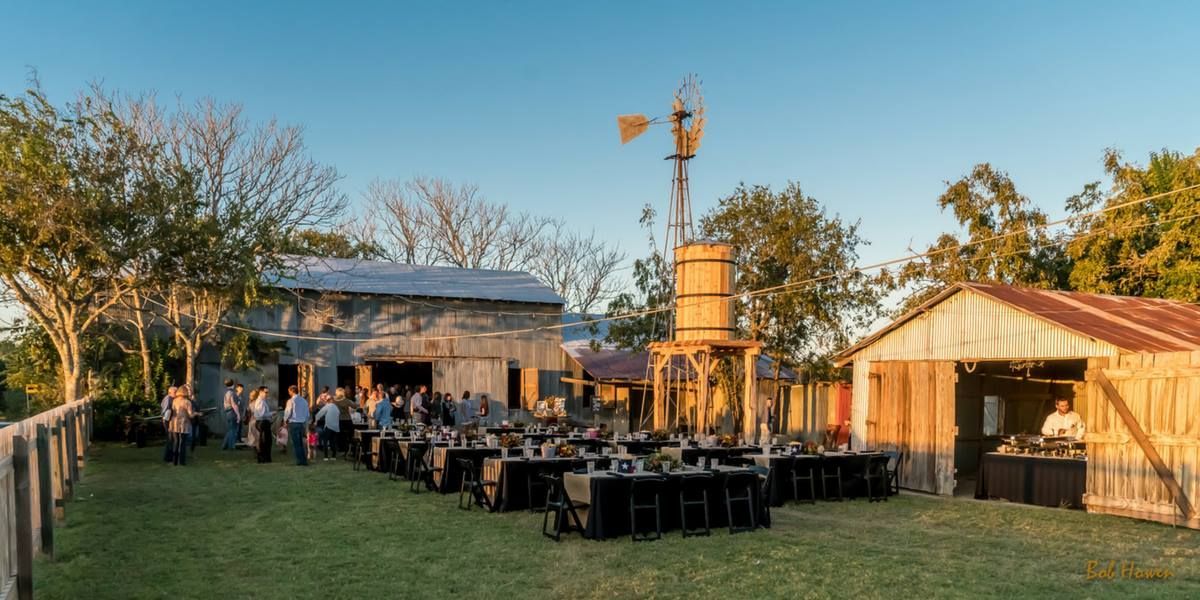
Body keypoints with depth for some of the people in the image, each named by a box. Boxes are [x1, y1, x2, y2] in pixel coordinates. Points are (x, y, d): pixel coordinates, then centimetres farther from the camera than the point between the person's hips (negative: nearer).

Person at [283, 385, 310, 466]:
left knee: (295, 443, 0)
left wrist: (285, 420, 9)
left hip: (293, 423, -6)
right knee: (300, 443, 14)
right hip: (302, 423, 6)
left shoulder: (291, 401, -10)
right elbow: (307, 413, 10)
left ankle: (300, 461, -2)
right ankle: (304, 460, 12)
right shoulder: (304, 401, 7)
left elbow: (288, 412, -9)